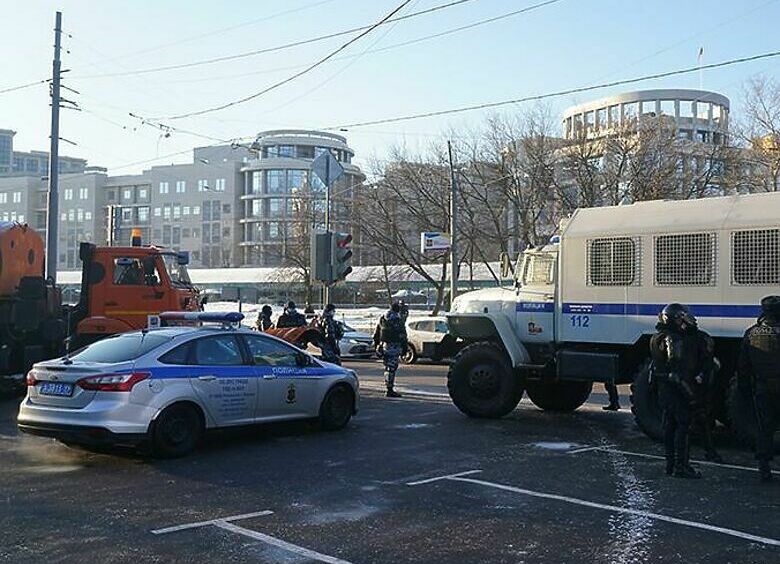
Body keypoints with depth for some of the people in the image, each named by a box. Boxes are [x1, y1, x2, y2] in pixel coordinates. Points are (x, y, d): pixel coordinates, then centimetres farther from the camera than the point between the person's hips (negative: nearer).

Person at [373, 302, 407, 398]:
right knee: (391, 368, -6)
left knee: (388, 368, 16)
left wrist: (376, 345, 22)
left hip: (384, 346, 7)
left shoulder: (382, 319, 11)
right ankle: (390, 390, -5)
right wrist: (404, 347, -5)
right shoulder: (397, 320, -11)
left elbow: (376, 334, 16)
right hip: (394, 347, -7)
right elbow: (402, 336, -12)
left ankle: (389, 388, 21)